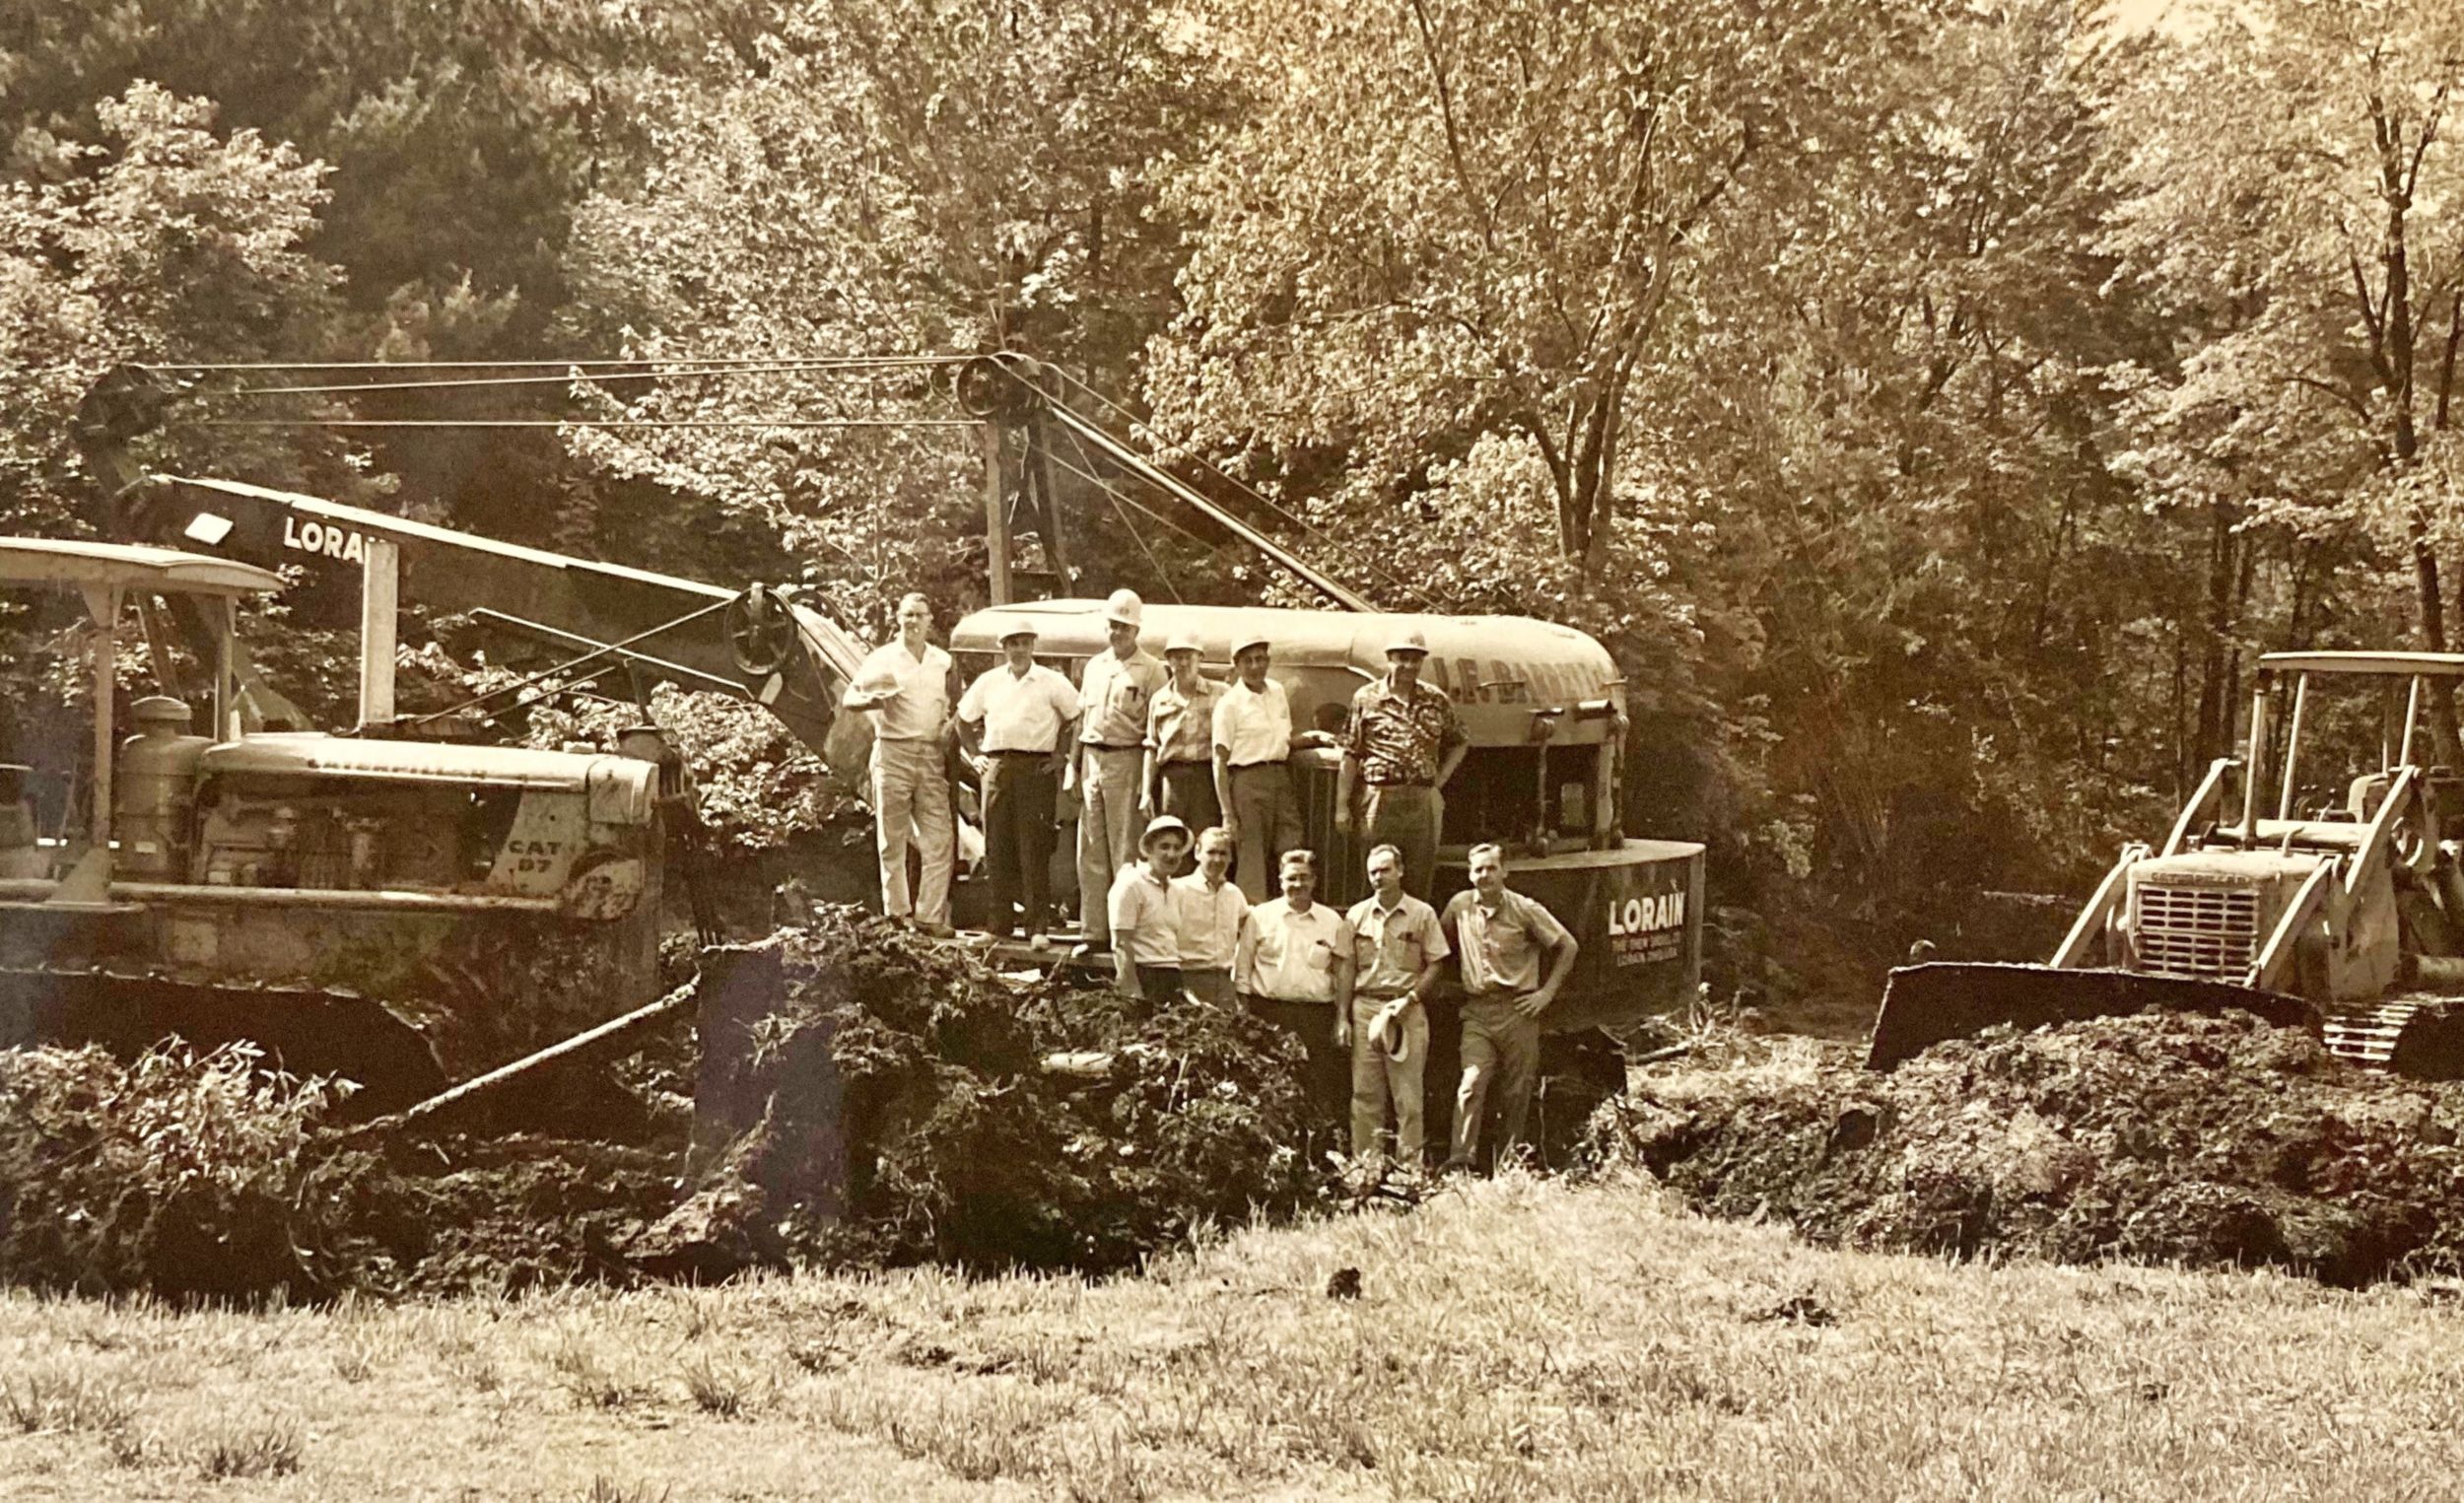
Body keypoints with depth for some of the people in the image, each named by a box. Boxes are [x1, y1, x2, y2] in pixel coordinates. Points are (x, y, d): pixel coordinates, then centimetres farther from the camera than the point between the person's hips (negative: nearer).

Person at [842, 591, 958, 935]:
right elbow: (850, 699, 0)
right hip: (893, 754, -3)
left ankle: (930, 915, -1)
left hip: (932, 755, 3)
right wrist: (873, 701, -21)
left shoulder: (943, 662, 14)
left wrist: (950, 727, 3)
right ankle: (897, 914, 4)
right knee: (892, 840, -1)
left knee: (939, 838, -5)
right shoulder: (881, 659, 3)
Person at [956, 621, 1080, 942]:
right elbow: (964, 720, 22)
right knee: (998, 846, 4)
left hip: (1036, 768, -3)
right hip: (997, 768, 3)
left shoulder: (1052, 683, 3)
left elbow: (1076, 717, 8)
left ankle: (1037, 925, -7)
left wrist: (1060, 755, 1)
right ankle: (1001, 922, 10)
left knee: (1035, 848, -7)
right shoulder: (988, 682, 12)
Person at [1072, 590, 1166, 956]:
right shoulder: (1094, 666, 15)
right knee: (1091, 852, 7)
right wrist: (1074, 768, 14)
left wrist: (1149, 778, -15)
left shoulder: (1150, 670, -4)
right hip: (1092, 758, 6)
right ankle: (1094, 930, 12)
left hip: (1126, 760, -6)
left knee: (1125, 852, -5)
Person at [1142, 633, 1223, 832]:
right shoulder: (1160, 700, 14)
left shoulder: (1219, 694, 7)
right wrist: (1146, 792, 9)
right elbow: (1152, 749, 16)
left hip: (1206, 777, -2)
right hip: (1171, 779, 2)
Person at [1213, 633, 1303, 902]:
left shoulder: (1278, 692, 13)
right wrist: (1227, 814, -13)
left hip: (1280, 776, 6)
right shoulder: (1229, 703, -5)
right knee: (1252, 857, -6)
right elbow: (1220, 761, -8)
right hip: (1248, 781, -6)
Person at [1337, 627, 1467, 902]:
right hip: (1382, 799, -3)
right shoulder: (1367, 699, 3)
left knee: (1420, 884, 3)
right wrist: (1341, 806, -5)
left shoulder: (1437, 701, 11)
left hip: (1424, 802, 3)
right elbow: (1350, 755, 1)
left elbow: (1459, 743, 25)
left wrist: (1441, 777, 10)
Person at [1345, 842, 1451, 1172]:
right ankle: (1365, 1163, 5)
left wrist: (1410, 999, -9)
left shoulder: (1422, 914, 4)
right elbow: (1348, 968, 11)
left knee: (1407, 1092, -3)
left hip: (1408, 1009, -2)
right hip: (1365, 1006, 2)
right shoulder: (1357, 915, 10)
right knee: (1365, 1092, 1)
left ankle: (1410, 1163, -1)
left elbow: (1435, 964, 3)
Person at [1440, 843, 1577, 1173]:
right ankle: (1462, 1159, -22)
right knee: (1472, 1083, -15)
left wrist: (1547, 992, -2)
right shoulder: (1460, 907, 5)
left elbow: (1567, 946, 3)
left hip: (1517, 1010, -2)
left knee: (1516, 1093, 2)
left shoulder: (1524, 910, -4)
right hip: (1477, 1010, 2)